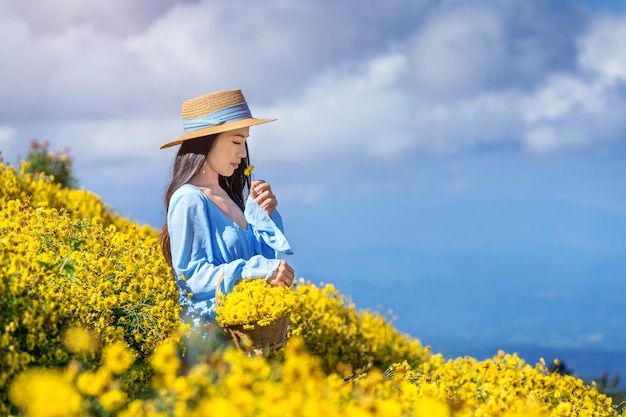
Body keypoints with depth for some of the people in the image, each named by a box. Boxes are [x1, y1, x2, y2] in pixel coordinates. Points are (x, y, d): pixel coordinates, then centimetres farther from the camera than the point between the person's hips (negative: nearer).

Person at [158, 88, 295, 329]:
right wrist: (258, 269, -20)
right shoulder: (189, 200, -10)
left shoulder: (228, 194, 12)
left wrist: (262, 214, 2)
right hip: (210, 325, -8)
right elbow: (191, 275, -13)